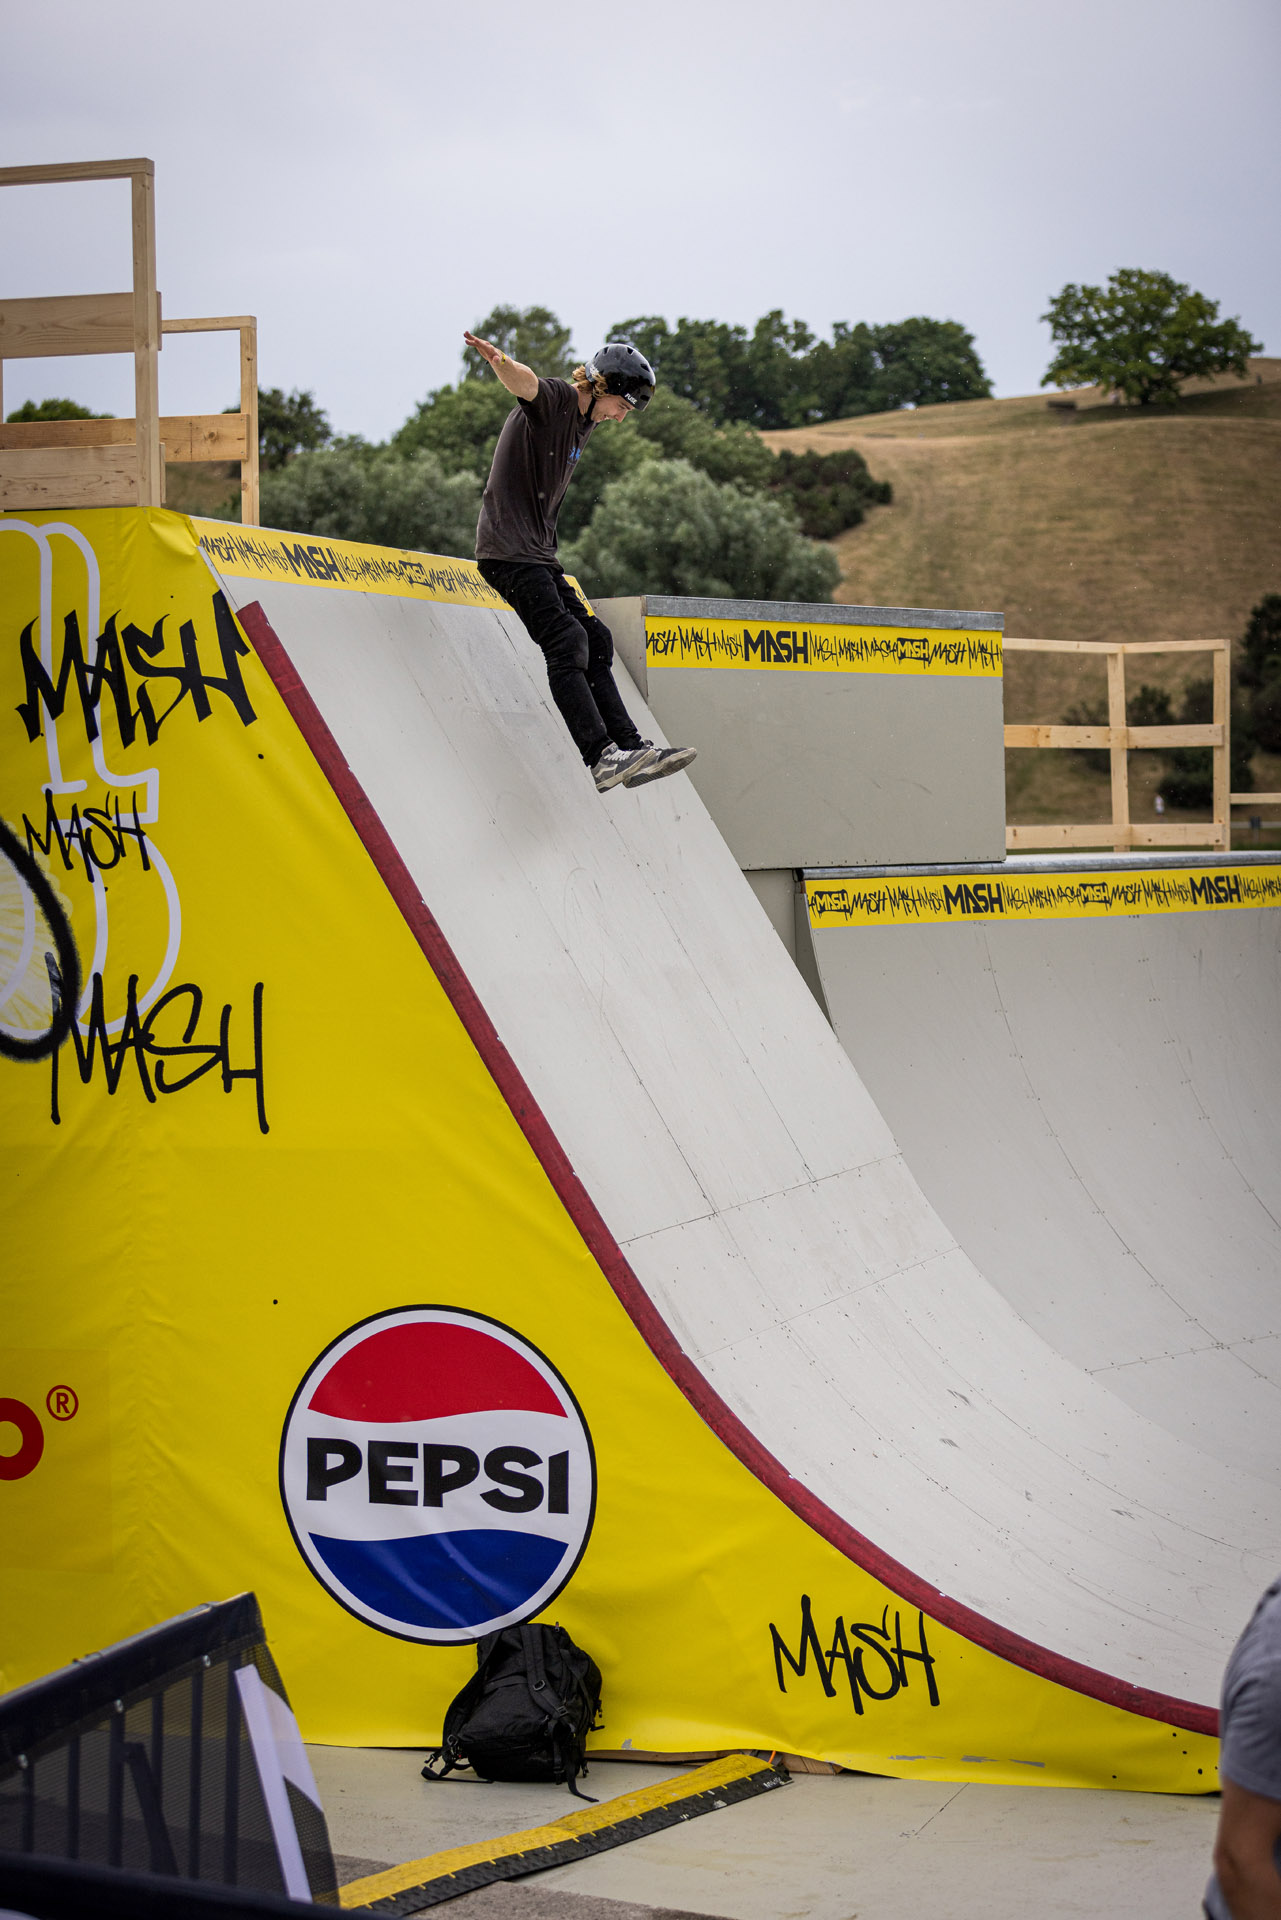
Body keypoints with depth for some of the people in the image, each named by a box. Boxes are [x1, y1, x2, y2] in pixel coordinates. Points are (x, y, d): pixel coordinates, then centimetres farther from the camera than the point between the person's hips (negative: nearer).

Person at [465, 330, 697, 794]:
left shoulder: (585, 423, 18)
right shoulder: (553, 399, -10)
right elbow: (525, 382, -35)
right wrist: (501, 362, -57)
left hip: (539, 555, 10)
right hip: (508, 551, -10)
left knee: (595, 642, 9)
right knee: (566, 641, -20)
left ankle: (630, 748, 13)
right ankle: (602, 756, -27)